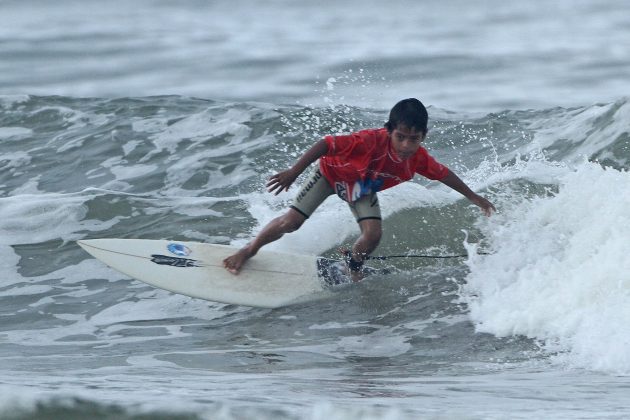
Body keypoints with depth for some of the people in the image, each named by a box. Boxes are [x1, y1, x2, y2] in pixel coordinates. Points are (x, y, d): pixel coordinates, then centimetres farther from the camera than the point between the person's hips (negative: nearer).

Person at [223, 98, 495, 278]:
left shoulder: (418, 158, -27)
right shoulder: (372, 141, -44)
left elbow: (443, 174, -8)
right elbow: (327, 145, -40)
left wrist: (474, 197, 2)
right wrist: (293, 173, -39)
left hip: (362, 187, 4)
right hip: (332, 172, -4)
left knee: (373, 234, -16)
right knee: (291, 222, -6)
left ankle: (351, 266, 18)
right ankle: (249, 251, 20)